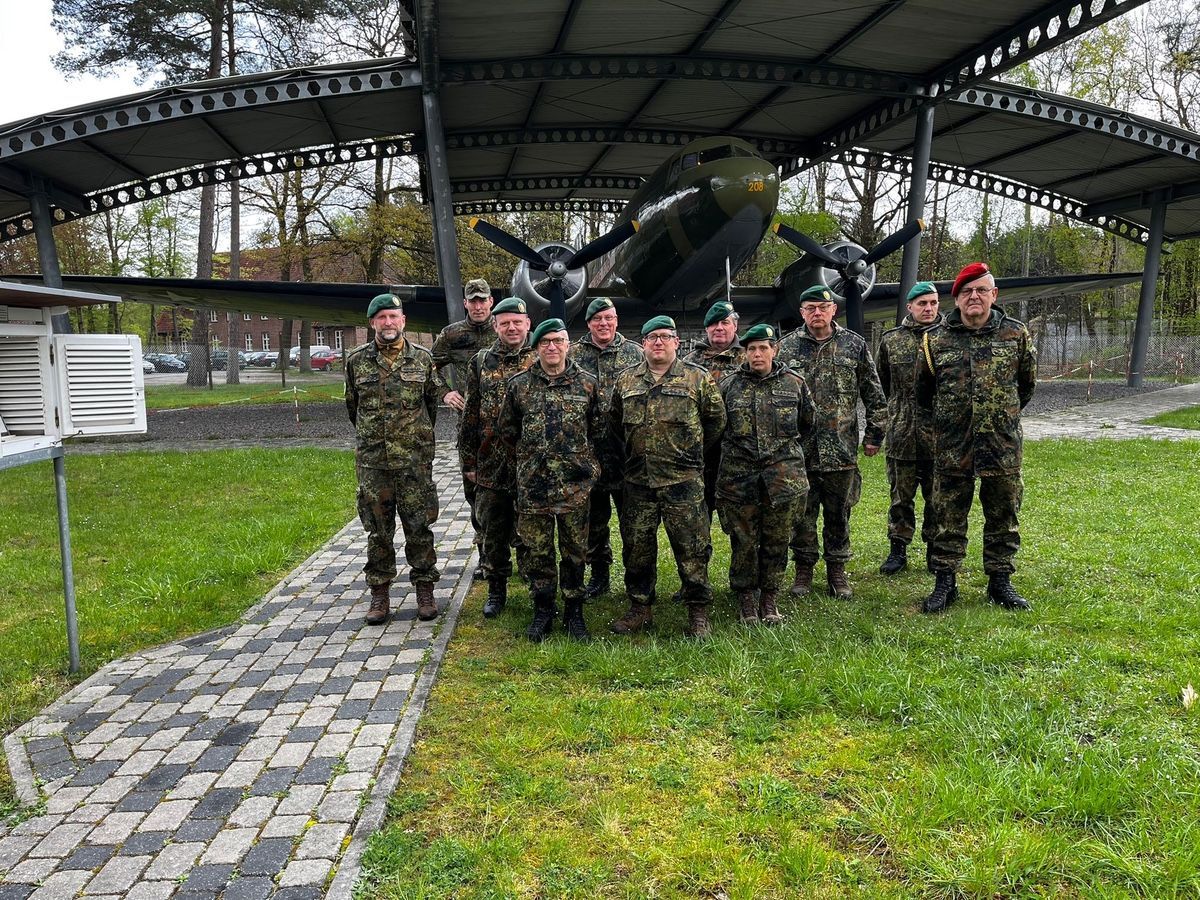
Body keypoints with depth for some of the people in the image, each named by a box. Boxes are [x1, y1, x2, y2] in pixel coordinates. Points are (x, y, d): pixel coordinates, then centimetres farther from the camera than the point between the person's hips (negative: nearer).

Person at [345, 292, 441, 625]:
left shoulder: (422, 358, 2)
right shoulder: (356, 360, 4)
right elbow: (352, 406, 16)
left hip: (415, 460, -1)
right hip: (371, 461, 1)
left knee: (419, 526, 4)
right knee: (377, 529, 7)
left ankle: (425, 588, 16)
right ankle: (379, 592, 18)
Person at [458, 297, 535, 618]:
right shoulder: (481, 362, 6)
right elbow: (469, 415, 9)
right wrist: (468, 461, 6)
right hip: (490, 466, 2)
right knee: (494, 533, 11)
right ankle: (496, 591, 26)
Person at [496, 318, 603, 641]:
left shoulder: (587, 384, 2)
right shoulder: (518, 385, 2)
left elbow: (598, 429, 10)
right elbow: (506, 429, 12)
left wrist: (584, 461, 8)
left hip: (575, 484, 0)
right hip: (532, 485, 1)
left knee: (575, 551, 7)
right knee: (538, 551, 8)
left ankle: (574, 613, 21)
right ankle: (543, 612, 22)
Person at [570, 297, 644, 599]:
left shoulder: (634, 354, 5)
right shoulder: (573, 354, 5)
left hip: (627, 447, -1)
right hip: (588, 449, 1)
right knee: (594, 517, 11)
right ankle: (599, 574, 24)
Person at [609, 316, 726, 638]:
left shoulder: (697, 378, 1)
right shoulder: (626, 380, 10)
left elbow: (716, 419, 8)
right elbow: (615, 421, 21)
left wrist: (692, 450, 9)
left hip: (684, 481, -3)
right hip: (638, 480, 3)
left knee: (691, 548, -1)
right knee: (636, 547, 9)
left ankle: (699, 613, 11)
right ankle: (640, 608, 23)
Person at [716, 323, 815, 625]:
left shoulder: (794, 383, 5)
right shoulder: (728, 385, 3)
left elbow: (807, 422, 19)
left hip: (783, 474, 1)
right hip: (738, 474, -1)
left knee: (777, 539, 6)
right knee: (743, 540, 3)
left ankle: (770, 598, 21)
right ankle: (746, 599, 18)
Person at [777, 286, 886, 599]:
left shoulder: (854, 345, 4)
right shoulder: (786, 347, 3)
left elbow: (874, 395, 7)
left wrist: (874, 435, 5)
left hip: (841, 449, 0)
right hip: (798, 448, 0)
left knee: (839, 514, 9)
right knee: (802, 514, 7)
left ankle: (837, 570, 23)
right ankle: (804, 569, 21)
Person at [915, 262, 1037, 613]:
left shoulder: (1016, 334, 2)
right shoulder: (935, 339, 0)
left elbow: (1026, 384, 14)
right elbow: (924, 390, 13)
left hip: (1003, 444, 1)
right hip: (951, 447, 0)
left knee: (1003, 516, 10)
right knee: (948, 518, 6)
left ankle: (1000, 581, 23)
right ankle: (944, 582, 16)